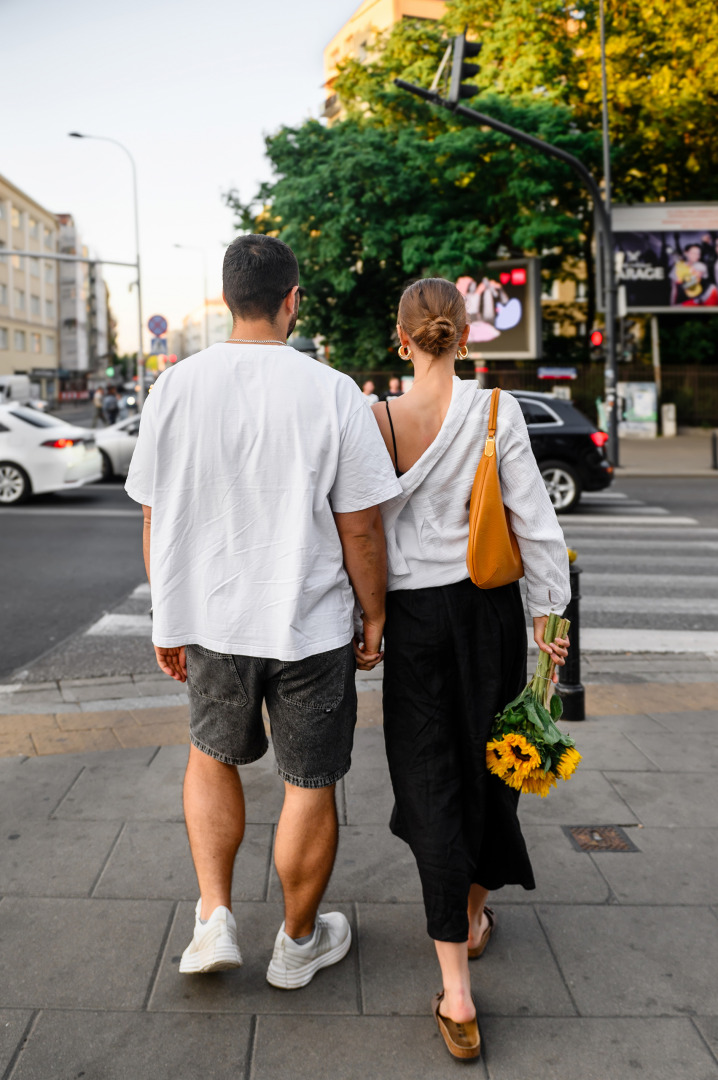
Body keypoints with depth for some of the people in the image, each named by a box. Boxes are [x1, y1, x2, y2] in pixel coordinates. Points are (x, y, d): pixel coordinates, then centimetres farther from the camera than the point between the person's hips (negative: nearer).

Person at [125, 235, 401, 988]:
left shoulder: (174, 388, -4)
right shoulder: (331, 392, -13)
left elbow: (155, 522, 1)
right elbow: (360, 529, -10)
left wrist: (168, 620, 12)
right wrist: (374, 618, 4)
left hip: (207, 622, 3)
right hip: (309, 625, -3)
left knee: (212, 756, 27)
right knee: (309, 786, 14)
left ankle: (214, 918, 23)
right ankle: (299, 942, 33)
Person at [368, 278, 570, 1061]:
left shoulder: (376, 422, -8)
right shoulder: (497, 411, -7)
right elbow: (533, 520, -6)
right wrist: (549, 612, 3)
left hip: (414, 615, -1)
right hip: (489, 606, 2)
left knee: (431, 779, 3)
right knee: (488, 759, 20)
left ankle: (456, 992, 2)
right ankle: (474, 914, 41)